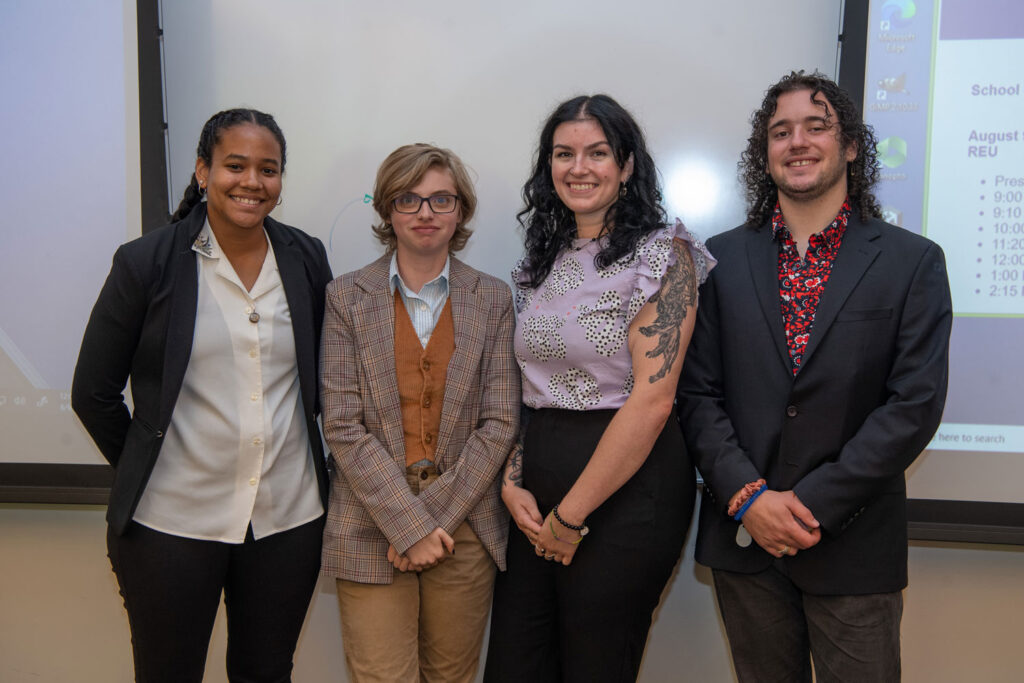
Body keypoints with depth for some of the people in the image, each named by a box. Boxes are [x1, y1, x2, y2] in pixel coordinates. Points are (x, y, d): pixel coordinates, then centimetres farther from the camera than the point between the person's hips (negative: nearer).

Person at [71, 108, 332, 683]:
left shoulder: (307, 259, 2)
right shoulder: (146, 263, -7)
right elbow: (93, 394, 0)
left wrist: (321, 470, 10)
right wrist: (143, 472, 5)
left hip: (289, 517, 3)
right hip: (172, 522, -2)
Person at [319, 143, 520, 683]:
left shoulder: (493, 299, 4)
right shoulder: (347, 297, 1)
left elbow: (500, 422, -1)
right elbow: (342, 425, -5)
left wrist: (438, 516, -9)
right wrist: (409, 524, -11)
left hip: (464, 529, 1)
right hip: (371, 530, -1)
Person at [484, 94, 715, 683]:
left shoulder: (662, 251, -8)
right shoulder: (546, 258, 12)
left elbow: (652, 398, -16)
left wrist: (572, 514, -13)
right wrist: (511, 481, -1)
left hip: (625, 486, -6)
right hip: (536, 491, 6)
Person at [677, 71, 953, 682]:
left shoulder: (913, 261, -2)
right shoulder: (723, 258, 3)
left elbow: (915, 404, -9)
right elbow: (699, 392, 0)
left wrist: (813, 505, -14)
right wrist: (748, 496, -12)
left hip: (854, 547, -1)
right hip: (743, 538, 2)